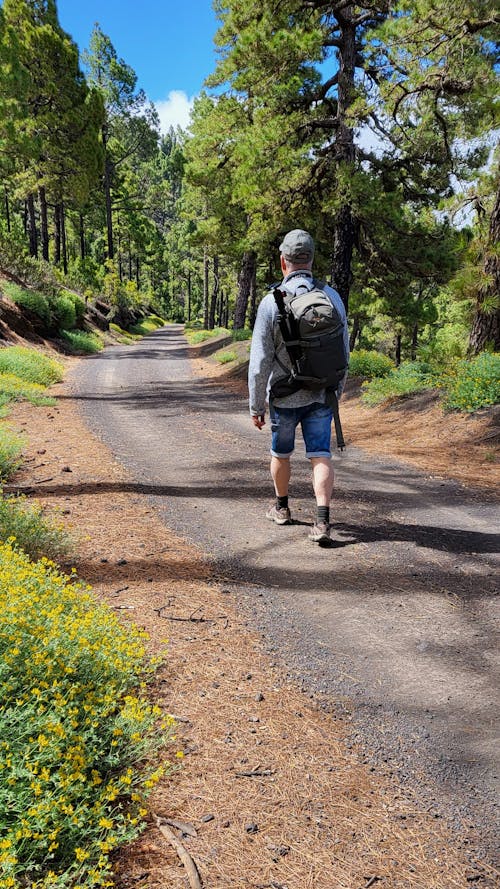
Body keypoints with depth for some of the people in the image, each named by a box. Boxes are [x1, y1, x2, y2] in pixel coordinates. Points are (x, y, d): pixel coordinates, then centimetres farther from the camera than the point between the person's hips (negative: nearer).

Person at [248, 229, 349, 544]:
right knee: (321, 456, 2)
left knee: (281, 452, 18)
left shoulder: (272, 301, -14)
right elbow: (343, 349, 5)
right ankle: (323, 520, -11)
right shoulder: (332, 297, -3)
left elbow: (260, 361, -14)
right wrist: (339, 384, 20)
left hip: (284, 396, -2)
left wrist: (256, 405, -5)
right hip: (322, 394, 2)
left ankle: (282, 508, 37)